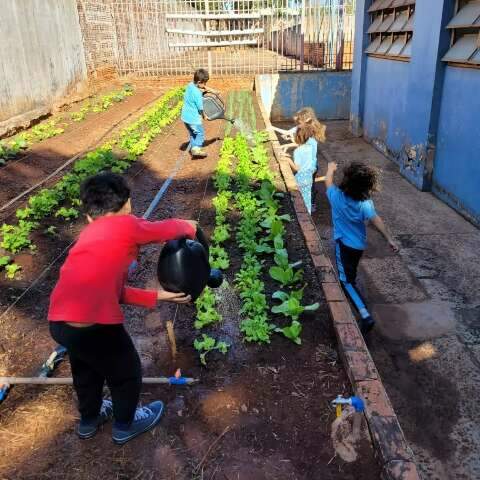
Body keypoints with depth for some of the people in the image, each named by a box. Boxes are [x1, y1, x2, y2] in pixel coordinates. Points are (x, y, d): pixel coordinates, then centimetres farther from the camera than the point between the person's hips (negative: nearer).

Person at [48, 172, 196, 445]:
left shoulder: (91, 236, 20)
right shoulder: (126, 225, -2)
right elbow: (169, 230, 7)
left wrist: (157, 297, 20)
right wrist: (189, 226, 30)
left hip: (58, 322, 8)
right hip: (95, 325, -8)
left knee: (86, 368, 35)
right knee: (127, 373, 21)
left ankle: (89, 420, 58)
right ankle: (125, 426, 45)